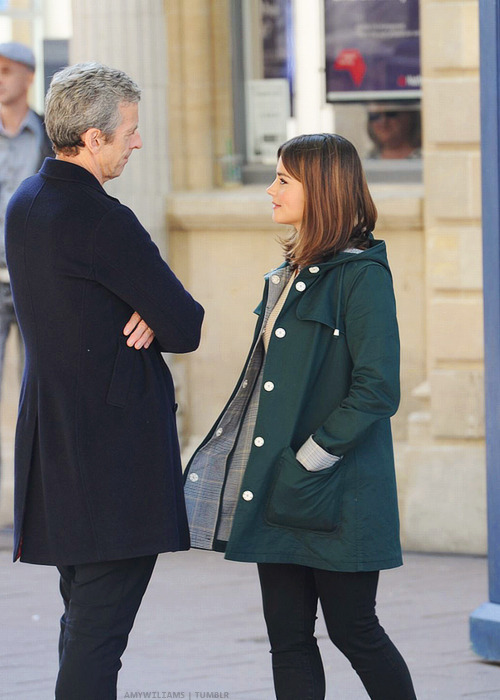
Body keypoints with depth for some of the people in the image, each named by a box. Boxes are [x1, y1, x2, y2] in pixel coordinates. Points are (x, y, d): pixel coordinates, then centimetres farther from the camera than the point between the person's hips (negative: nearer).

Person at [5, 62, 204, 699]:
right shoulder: (101, 221, -18)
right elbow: (187, 328, -15)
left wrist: (144, 317, -1)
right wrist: (152, 322, 6)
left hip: (54, 439, 9)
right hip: (117, 445, -9)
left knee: (83, 619, 17)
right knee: (100, 628, -7)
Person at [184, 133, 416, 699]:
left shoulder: (361, 274, -12)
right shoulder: (291, 272, 15)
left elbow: (377, 391, -18)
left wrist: (309, 460, -16)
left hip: (335, 496, -8)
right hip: (277, 493, 8)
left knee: (353, 632, 1)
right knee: (288, 637, 6)